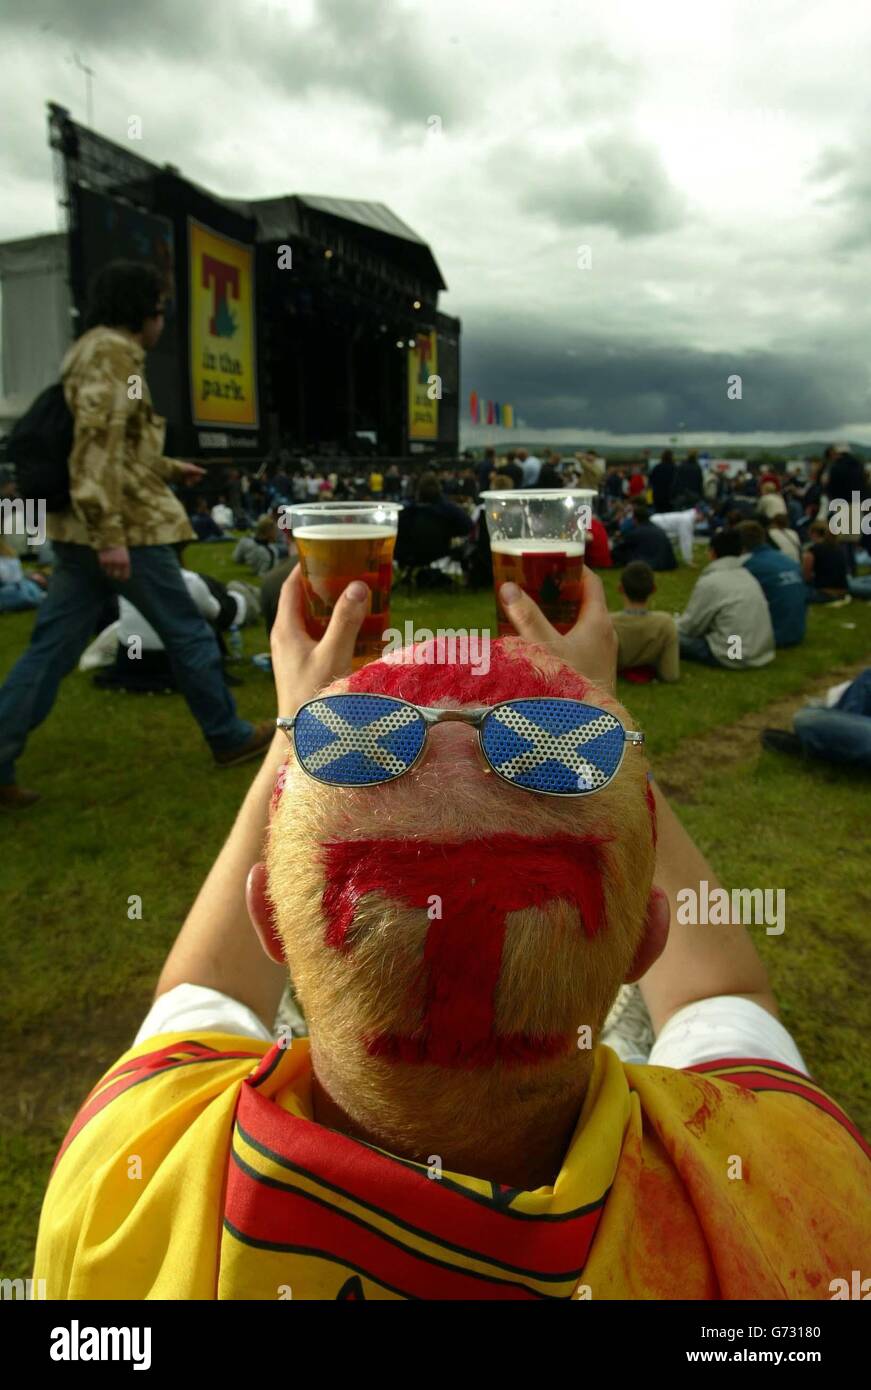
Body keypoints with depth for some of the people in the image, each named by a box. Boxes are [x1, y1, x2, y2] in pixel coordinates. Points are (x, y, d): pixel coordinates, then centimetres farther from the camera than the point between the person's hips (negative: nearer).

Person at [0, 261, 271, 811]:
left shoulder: (90, 351, 22)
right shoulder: (114, 353, -11)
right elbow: (99, 447, -22)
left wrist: (170, 468, 36)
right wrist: (111, 533, -26)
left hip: (81, 531, 10)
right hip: (127, 527, -10)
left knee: (52, 649, 6)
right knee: (188, 633, 5)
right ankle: (229, 736, 21)